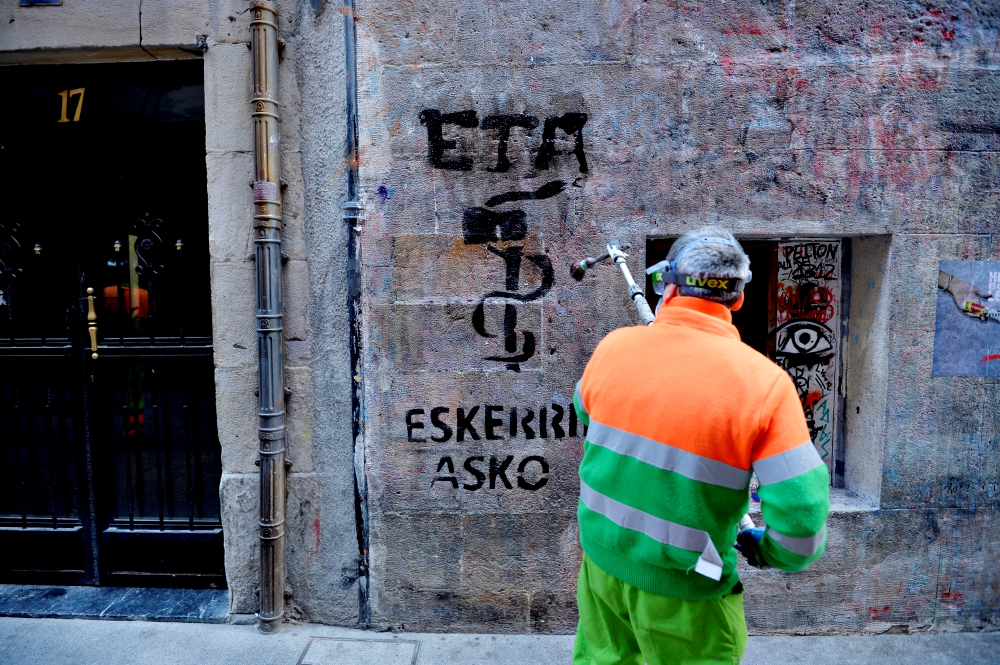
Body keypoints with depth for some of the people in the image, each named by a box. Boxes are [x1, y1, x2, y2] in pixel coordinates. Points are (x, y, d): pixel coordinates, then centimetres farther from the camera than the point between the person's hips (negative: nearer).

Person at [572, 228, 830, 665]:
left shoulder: (614, 347, -11)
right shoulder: (764, 383, -21)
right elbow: (802, 512, -20)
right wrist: (770, 552, 1)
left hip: (602, 557, 3)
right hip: (682, 588, -3)